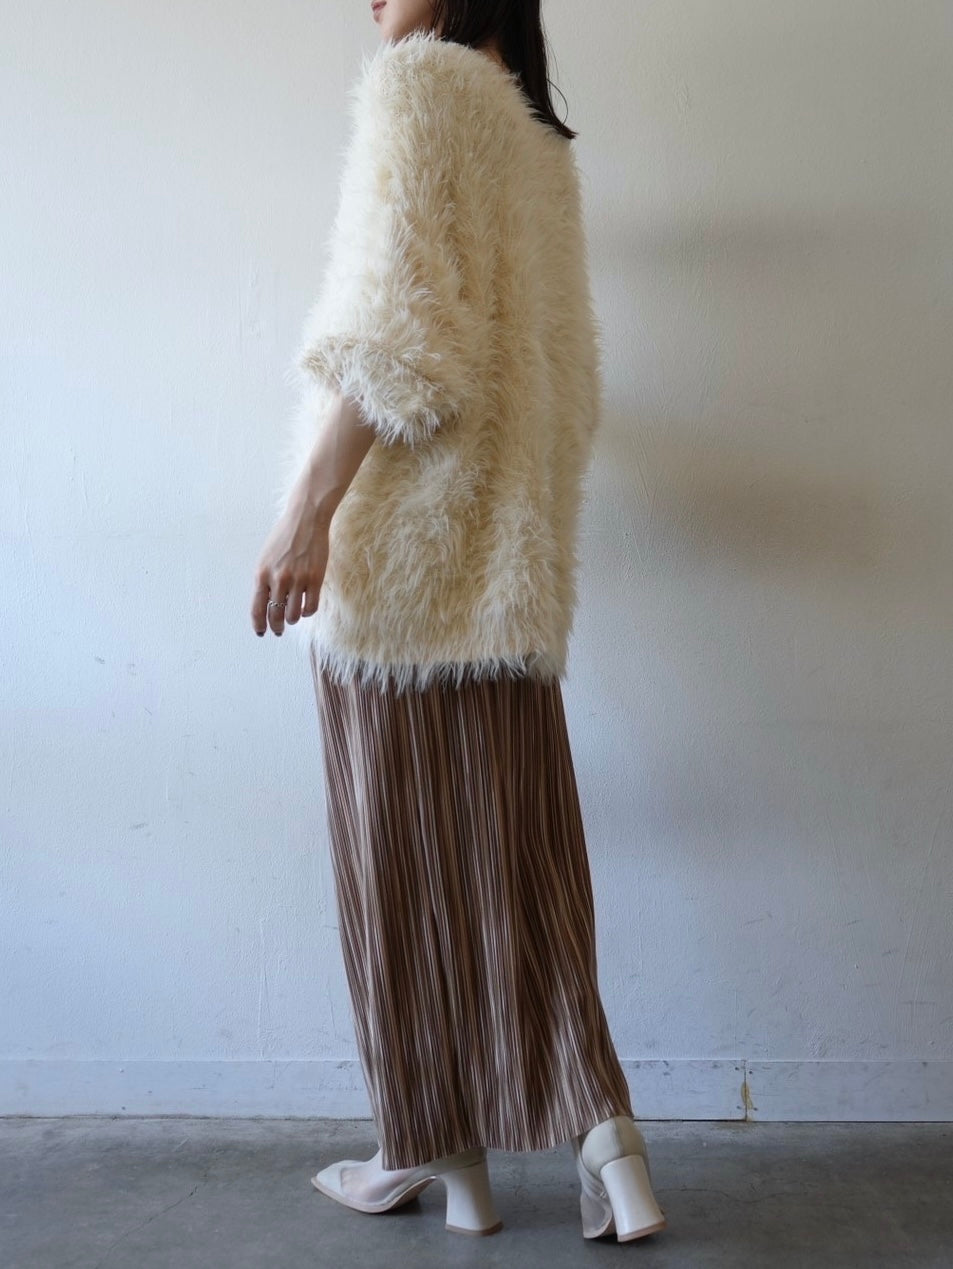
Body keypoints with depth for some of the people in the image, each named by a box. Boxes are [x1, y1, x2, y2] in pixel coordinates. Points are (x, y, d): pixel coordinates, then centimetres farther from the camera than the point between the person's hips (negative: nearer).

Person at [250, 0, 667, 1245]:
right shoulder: (542, 141, 20)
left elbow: (396, 321, -15)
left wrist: (308, 508, -16)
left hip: (404, 537, -7)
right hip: (513, 556, 7)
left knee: (404, 852, 2)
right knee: (518, 860, 7)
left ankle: (435, 1150, 14)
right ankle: (603, 1128, 4)